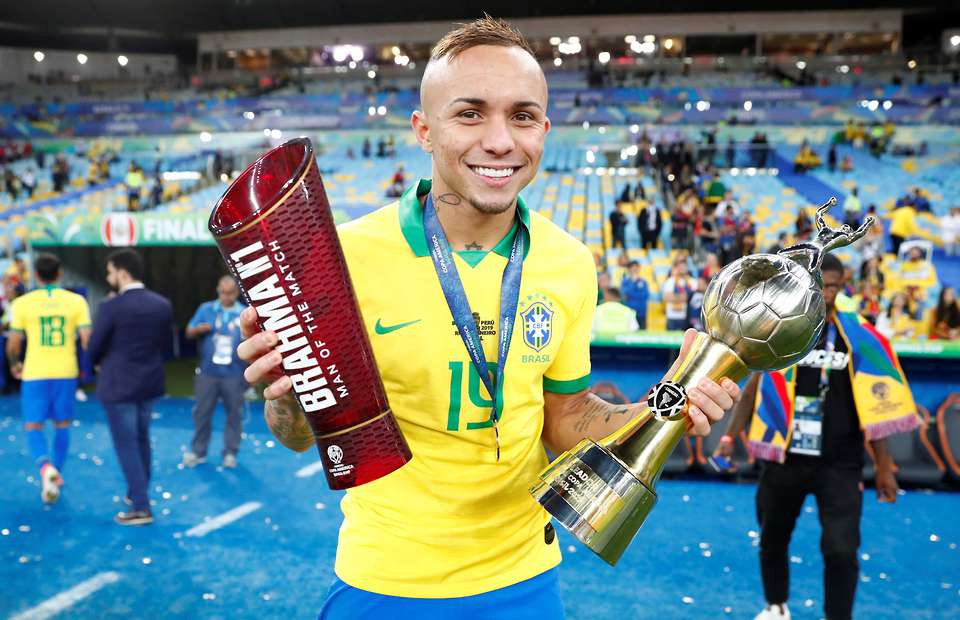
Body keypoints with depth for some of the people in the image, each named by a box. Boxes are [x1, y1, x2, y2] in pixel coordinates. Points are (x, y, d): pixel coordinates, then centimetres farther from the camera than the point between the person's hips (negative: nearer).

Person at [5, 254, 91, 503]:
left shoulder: (22, 303, -4)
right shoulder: (76, 301, -2)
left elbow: (13, 344, -2)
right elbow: (87, 339, -7)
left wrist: (14, 365, 17)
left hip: (35, 373, -1)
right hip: (66, 372, 1)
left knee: (33, 426, 5)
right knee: (62, 425, 15)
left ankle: (46, 467, -21)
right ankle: (54, 475, 21)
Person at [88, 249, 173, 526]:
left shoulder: (111, 307, -17)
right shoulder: (163, 304, -1)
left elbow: (94, 349, -7)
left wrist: (104, 363, 13)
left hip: (119, 384, -6)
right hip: (150, 382, 6)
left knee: (126, 445, 2)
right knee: (141, 440, 21)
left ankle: (141, 508, 1)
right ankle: (137, 493, 34)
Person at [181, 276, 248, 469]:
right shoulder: (206, 309, 5)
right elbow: (189, 333, 4)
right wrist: (199, 329, -18)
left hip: (234, 373, -1)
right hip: (208, 372, 1)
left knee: (234, 413, 5)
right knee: (202, 412, 7)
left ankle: (230, 452, 17)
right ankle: (198, 451, 19)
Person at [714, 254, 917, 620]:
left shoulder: (858, 337, -4)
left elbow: (872, 405, 0)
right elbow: (755, 388, 7)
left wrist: (884, 466, 1)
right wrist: (730, 436, 5)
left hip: (839, 464, -2)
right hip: (783, 458, 2)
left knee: (841, 550, -8)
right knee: (772, 539, 16)